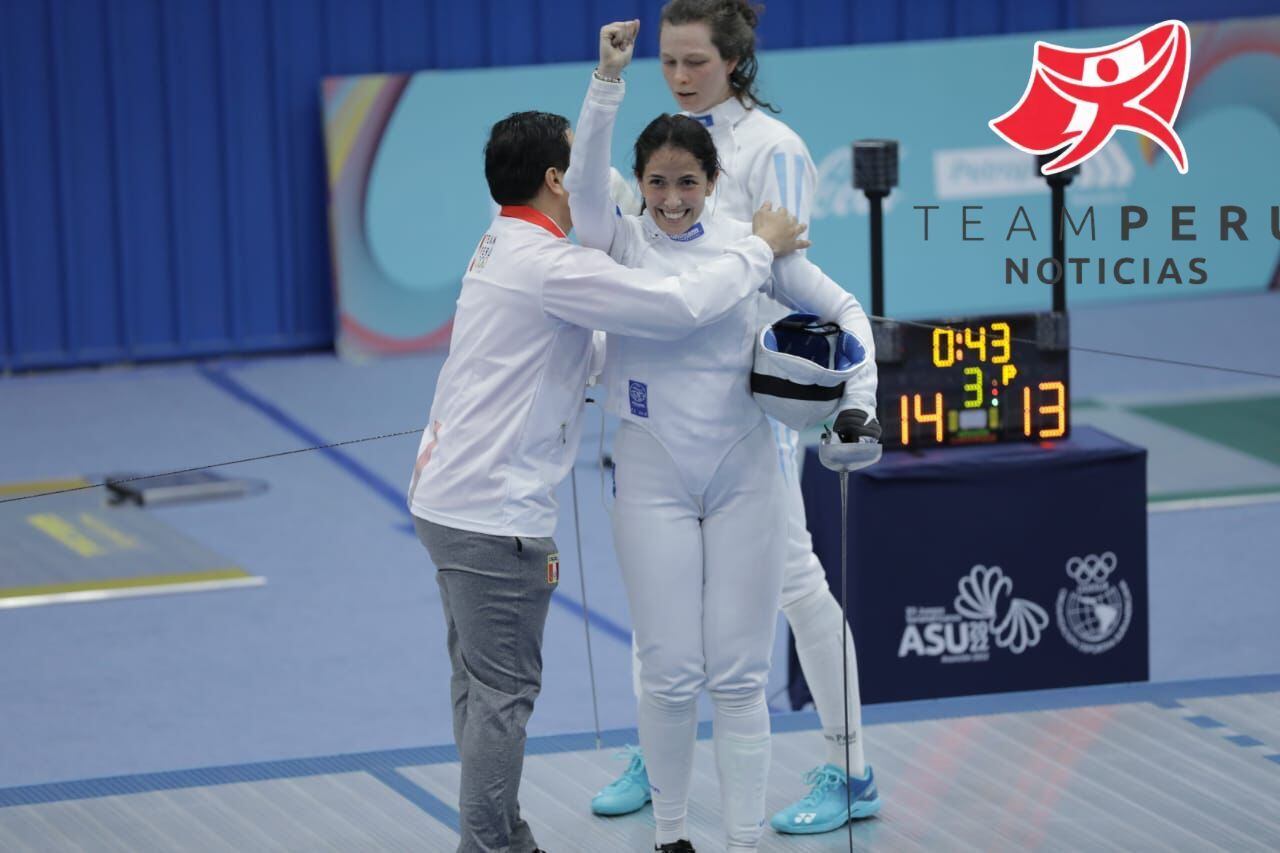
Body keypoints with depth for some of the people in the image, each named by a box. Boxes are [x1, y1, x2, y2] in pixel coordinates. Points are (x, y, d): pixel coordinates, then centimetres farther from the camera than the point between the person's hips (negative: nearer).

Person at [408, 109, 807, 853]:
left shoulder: (504, 249, 12)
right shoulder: (544, 263, -19)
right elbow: (680, 308, -22)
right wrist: (761, 248, -8)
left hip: (450, 498, 10)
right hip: (496, 513, -10)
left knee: (483, 684, 16)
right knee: (505, 691, -2)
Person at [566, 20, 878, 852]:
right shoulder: (620, 240, -4)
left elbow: (843, 309, 6)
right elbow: (585, 182, -24)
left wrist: (859, 399, -9)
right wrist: (608, 81, -36)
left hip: (743, 477, 1)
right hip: (653, 479, -1)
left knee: (739, 677, 2)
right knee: (671, 675, 1)